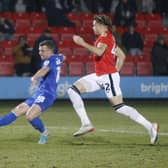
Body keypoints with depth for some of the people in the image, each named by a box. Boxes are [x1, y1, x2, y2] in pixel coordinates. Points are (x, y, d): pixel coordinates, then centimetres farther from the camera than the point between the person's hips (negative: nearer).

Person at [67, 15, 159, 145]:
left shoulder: (105, 37, -10)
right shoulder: (108, 38, 20)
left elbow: (99, 51, -30)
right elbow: (122, 56, 23)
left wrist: (82, 43, -25)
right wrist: (116, 71, 19)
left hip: (108, 76, -10)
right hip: (99, 76, 10)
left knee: (119, 107, -14)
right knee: (73, 90, 3)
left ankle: (150, 126, -10)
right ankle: (86, 124, -2)